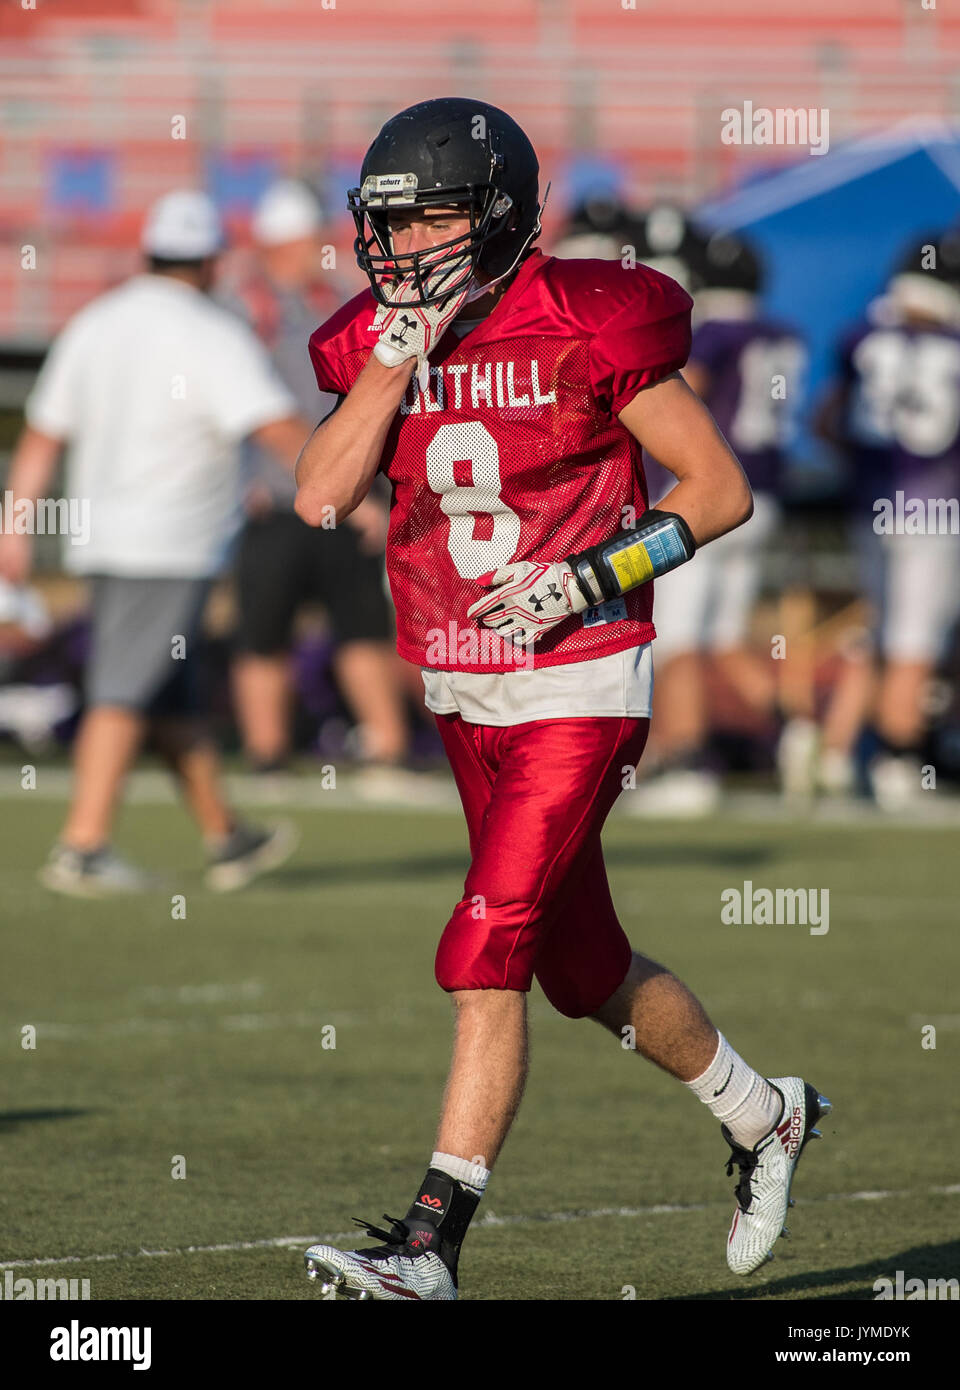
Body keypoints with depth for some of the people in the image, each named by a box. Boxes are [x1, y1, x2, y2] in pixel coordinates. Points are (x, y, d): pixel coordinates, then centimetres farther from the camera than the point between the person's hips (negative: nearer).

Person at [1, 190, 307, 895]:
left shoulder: (92, 326, 9)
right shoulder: (214, 336, -13)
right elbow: (280, 427, -23)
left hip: (103, 539, 8)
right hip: (171, 545, -8)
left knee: (175, 700, 14)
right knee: (125, 692, -10)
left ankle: (227, 838, 23)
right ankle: (83, 848, -15)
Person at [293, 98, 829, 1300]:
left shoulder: (588, 331, -14)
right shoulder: (381, 344, 3)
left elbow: (720, 488, -9)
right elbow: (320, 497, -9)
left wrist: (592, 577, -18)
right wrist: (398, 358, -15)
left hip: (579, 691, -7)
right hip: (464, 698, 7)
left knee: (485, 954, -15)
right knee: (585, 969, 17)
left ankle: (432, 1243, -13)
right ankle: (762, 1115, 40)